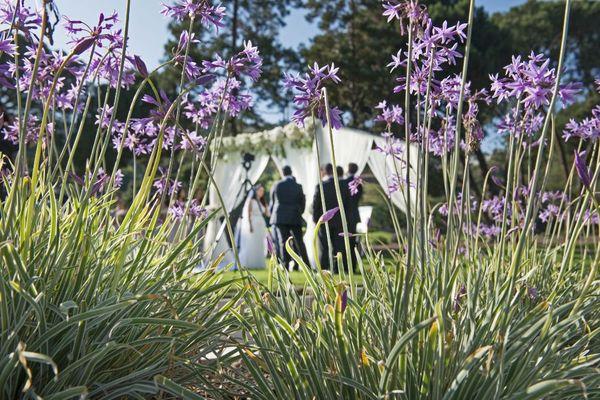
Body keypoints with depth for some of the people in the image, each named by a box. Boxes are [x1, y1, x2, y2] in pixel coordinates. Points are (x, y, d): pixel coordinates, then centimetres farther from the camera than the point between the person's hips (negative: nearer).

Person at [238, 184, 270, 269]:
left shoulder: (262, 202, 19)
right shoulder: (251, 201, 1)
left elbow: (267, 214, 14)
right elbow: (248, 214, -7)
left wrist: (266, 206, 4)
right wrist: (250, 225, -17)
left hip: (261, 225, 7)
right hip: (253, 224, -7)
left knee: (260, 246, 5)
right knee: (251, 245, -8)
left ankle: (258, 264, 9)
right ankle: (249, 264, -5)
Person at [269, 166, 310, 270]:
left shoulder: (276, 185, 1)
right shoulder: (298, 186, 1)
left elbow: (272, 202, 9)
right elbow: (303, 203, 7)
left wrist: (273, 215, 23)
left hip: (280, 218, -1)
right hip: (295, 217, 1)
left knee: (283, 242, 1)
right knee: (299, 242, 5)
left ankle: (285, 265, -2)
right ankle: (306, 265, 5)